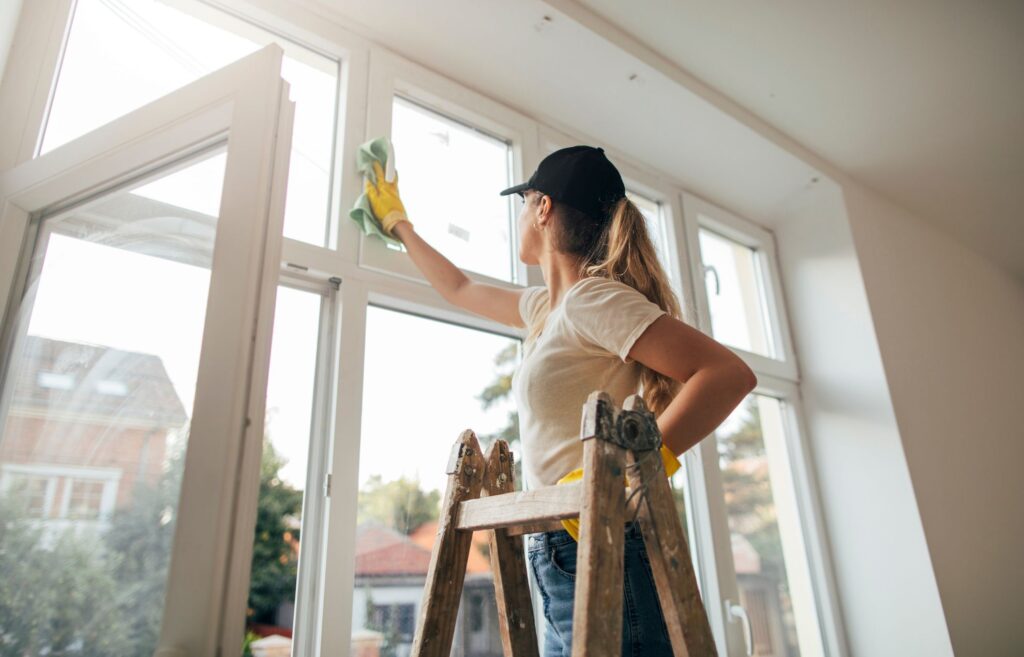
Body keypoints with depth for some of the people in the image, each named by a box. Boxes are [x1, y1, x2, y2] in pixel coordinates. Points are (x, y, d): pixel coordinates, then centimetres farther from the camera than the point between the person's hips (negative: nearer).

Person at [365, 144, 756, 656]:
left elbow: (730, 374, -21)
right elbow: (459, 290, 32)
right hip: (562, 554, 9)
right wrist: (397, 223, 42)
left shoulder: (592, 298, -13)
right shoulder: (547, 306, 15)